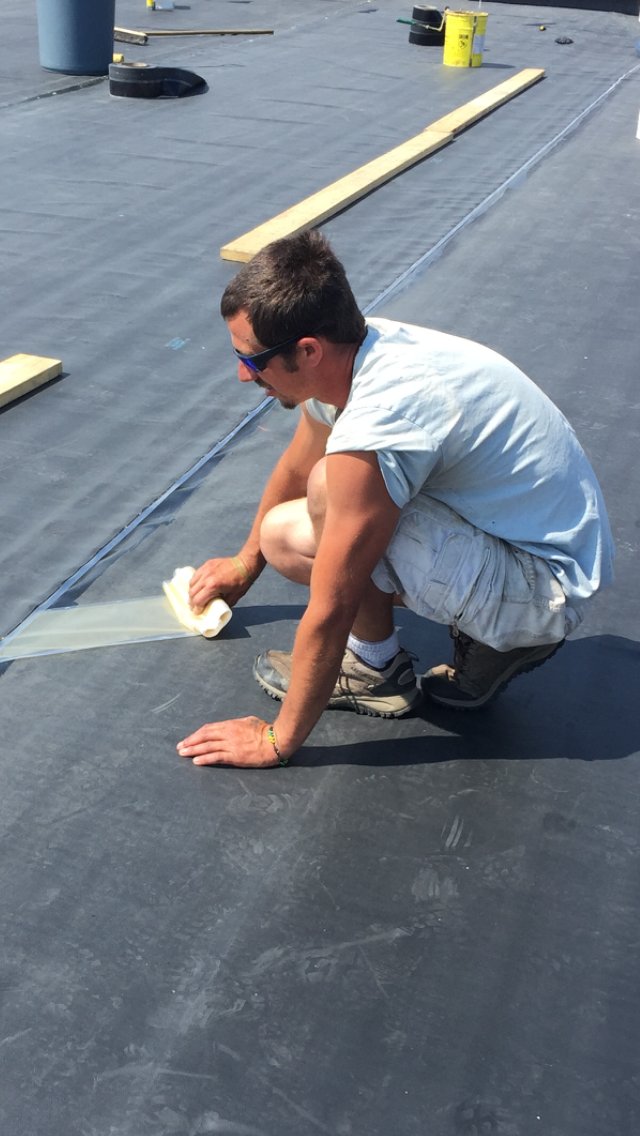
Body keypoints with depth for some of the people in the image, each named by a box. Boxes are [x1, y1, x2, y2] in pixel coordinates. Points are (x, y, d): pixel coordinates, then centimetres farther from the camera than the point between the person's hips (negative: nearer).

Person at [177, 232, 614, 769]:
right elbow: (295, 468, 16)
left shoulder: (372, 431, -32)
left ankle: (377, 670, -2)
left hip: (542, 591, -9)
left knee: (330, 493, -26)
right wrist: (246, 563, 32)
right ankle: (487, 638, 9)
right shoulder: (355, 348, -4)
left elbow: (330, 611, -24)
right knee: (282, 536, 7)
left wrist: (278, 740, -10)